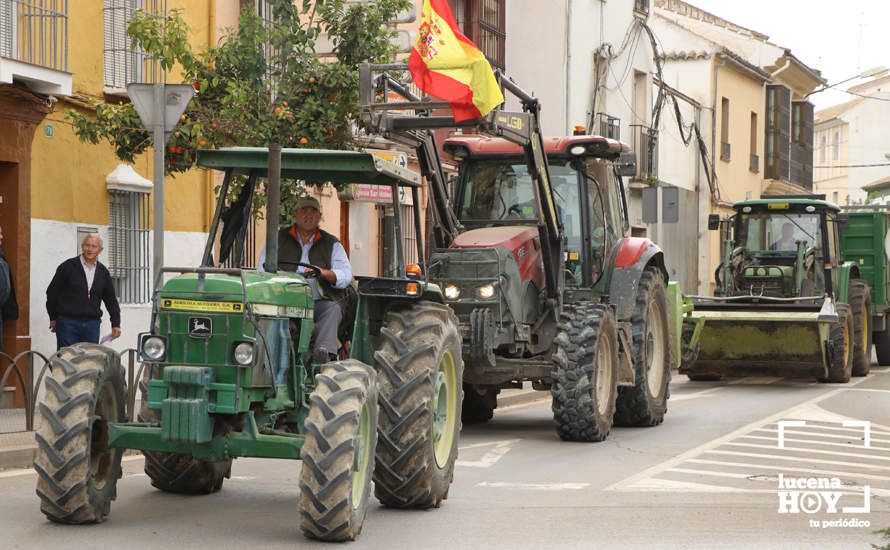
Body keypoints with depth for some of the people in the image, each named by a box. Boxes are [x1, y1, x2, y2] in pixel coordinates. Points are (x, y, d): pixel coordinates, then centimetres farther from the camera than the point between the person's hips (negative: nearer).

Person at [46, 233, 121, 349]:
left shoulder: (103, 272, 12)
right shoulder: (68, 266, 0)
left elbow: (111, 299, 18)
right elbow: (52, 292, 5)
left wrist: (116, 323, 13)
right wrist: (53, 318, 6)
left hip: (92, 324, 4)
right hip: (68, 322, -4)